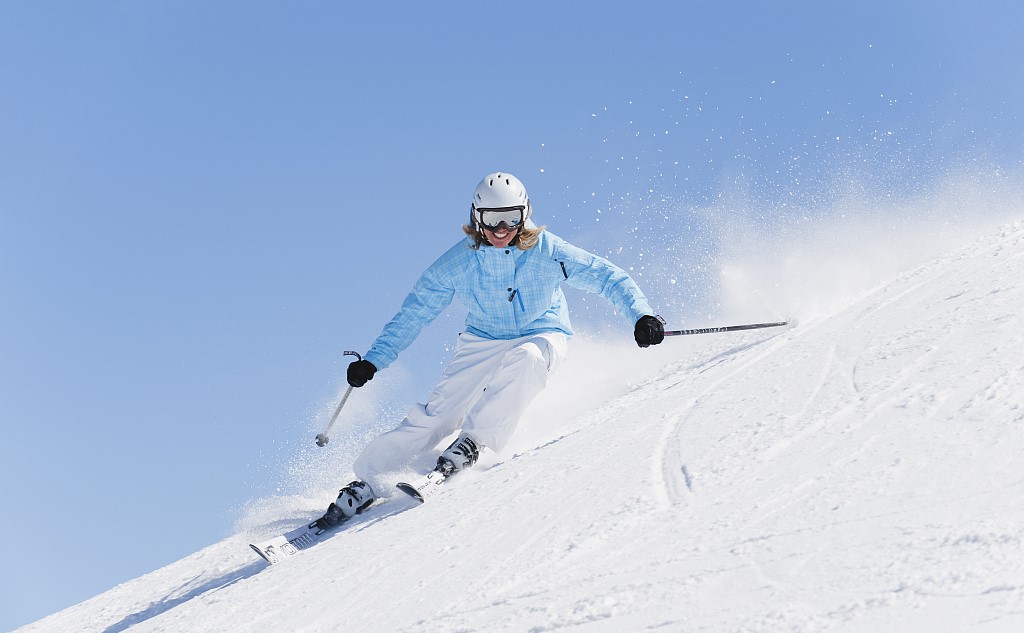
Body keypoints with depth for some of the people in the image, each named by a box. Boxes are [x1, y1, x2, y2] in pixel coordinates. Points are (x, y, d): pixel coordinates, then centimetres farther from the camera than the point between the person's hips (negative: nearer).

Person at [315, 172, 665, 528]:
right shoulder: (458, 262, -13)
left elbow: (606, 277, -16)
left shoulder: (547, 252, -19)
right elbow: (415, 311, -4)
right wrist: (373, 360, -8)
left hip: (541, 337, -1)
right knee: (439, 411, -14)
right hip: (483, 342, 1)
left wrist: (640, 315, -32)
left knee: (525, 358, -37)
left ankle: (473, 441, -26)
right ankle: (369, 480, -6)